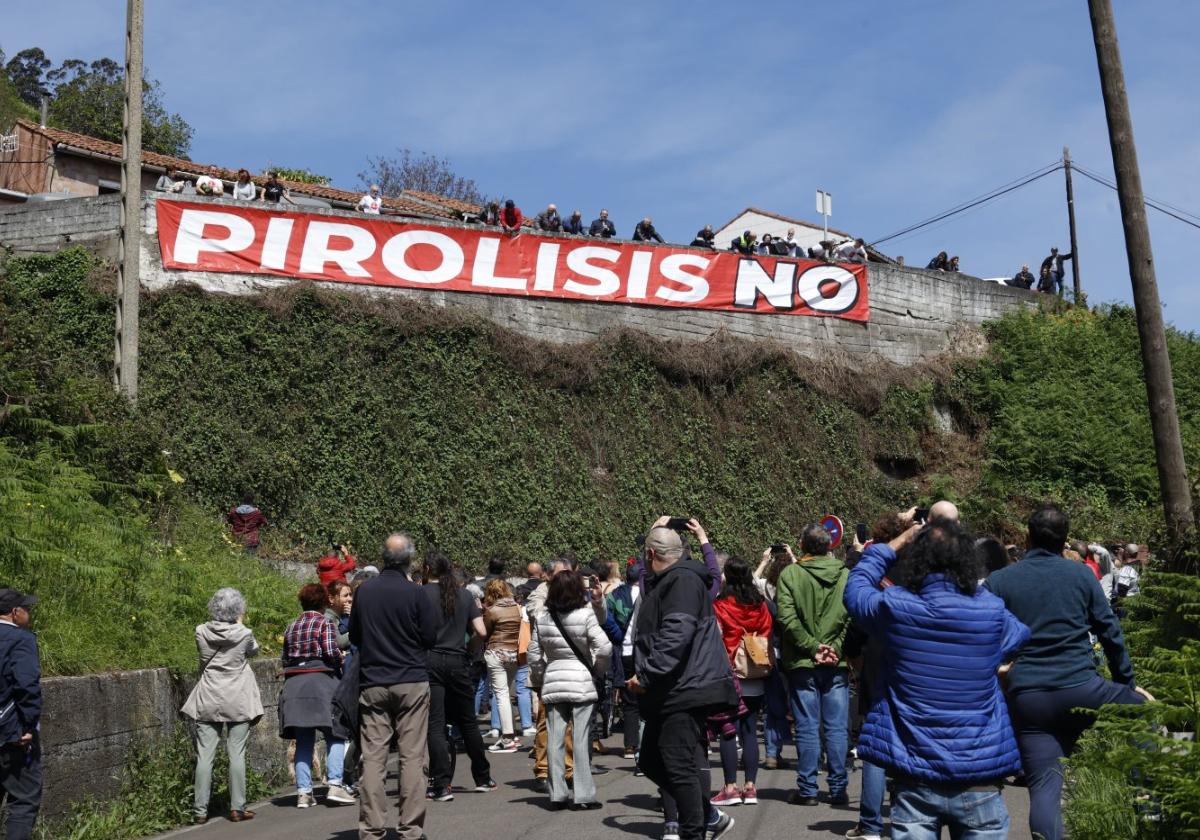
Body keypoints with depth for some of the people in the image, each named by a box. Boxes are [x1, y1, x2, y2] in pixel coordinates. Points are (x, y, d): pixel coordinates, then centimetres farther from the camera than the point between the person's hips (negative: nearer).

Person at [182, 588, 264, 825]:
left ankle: (200, 810, 6)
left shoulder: (201, 632, -4)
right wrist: (239, 625, 14)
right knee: (237, 754, 4)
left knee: (204, 756, 4)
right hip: (238, 701, -2)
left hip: (207, 701, 2)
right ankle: (237, 808, 6)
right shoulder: (244, 634, -11)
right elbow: (254, 651, 10)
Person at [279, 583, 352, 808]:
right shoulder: (325, 623, -2)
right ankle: (335, 785, -11)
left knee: (303, 741, 7)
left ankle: (303, 792, 4)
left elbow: (285, 659, 15)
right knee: (335, 735, 1)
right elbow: (331, 652, -12)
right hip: (321, 680, -5)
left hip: (293, 685, 5)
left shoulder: (291, 628, 15)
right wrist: (340, 662, 7)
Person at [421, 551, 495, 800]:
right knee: (468, 722, 16)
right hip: (458, 662, 4)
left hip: (431, 661, -3)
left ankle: (442, 786, -5)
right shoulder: (464, 594, 7)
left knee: (435, 725, -1)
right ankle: (483, 778, 25)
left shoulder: (421, 593, -4)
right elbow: (481, 632, 3)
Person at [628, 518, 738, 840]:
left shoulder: (684, 579, -13)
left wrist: (645, 674, -22)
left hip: (684, 690, -11)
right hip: (668, 693, 11)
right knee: (652, 762, 13)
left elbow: (676, 635, -25)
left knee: (679, 766, -9)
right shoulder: (666, 581, 20)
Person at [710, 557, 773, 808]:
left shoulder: (720, 605, -9)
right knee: (750, 731, 8)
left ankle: (731, 787, -3)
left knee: (728, 731, -1)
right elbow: (768, 638, 9)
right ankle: (750, 787, 8)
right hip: (756, 675, 4)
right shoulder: (761, 605, 4)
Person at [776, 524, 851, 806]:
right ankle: (838, 788, 11)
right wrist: (837, 647, -4)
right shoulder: (846, 576, 0)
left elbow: (787, 618, -13)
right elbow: (854, 617, -6)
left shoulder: (790, 574, -6)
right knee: (837, 728, 8)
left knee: (807, 729, 4)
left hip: (803, 663, -1)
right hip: (837, 665, 2)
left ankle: (807, 789, 8)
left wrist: (811, 646, -8)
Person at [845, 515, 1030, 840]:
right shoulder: (991, 612, -8)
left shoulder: (894, 608, -10)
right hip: (980, 781, 0)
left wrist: (902, 539, 19)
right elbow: (1023, 637, 18)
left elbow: (855, 585, 14)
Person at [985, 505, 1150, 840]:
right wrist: (1128, 682, 19)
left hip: (1028, 697, 1)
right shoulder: (1082, 574, 4)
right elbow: (1110, 632, 8)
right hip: (1080, 689, 0)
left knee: (1044, 786, 4)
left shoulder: (997, 582, 4)